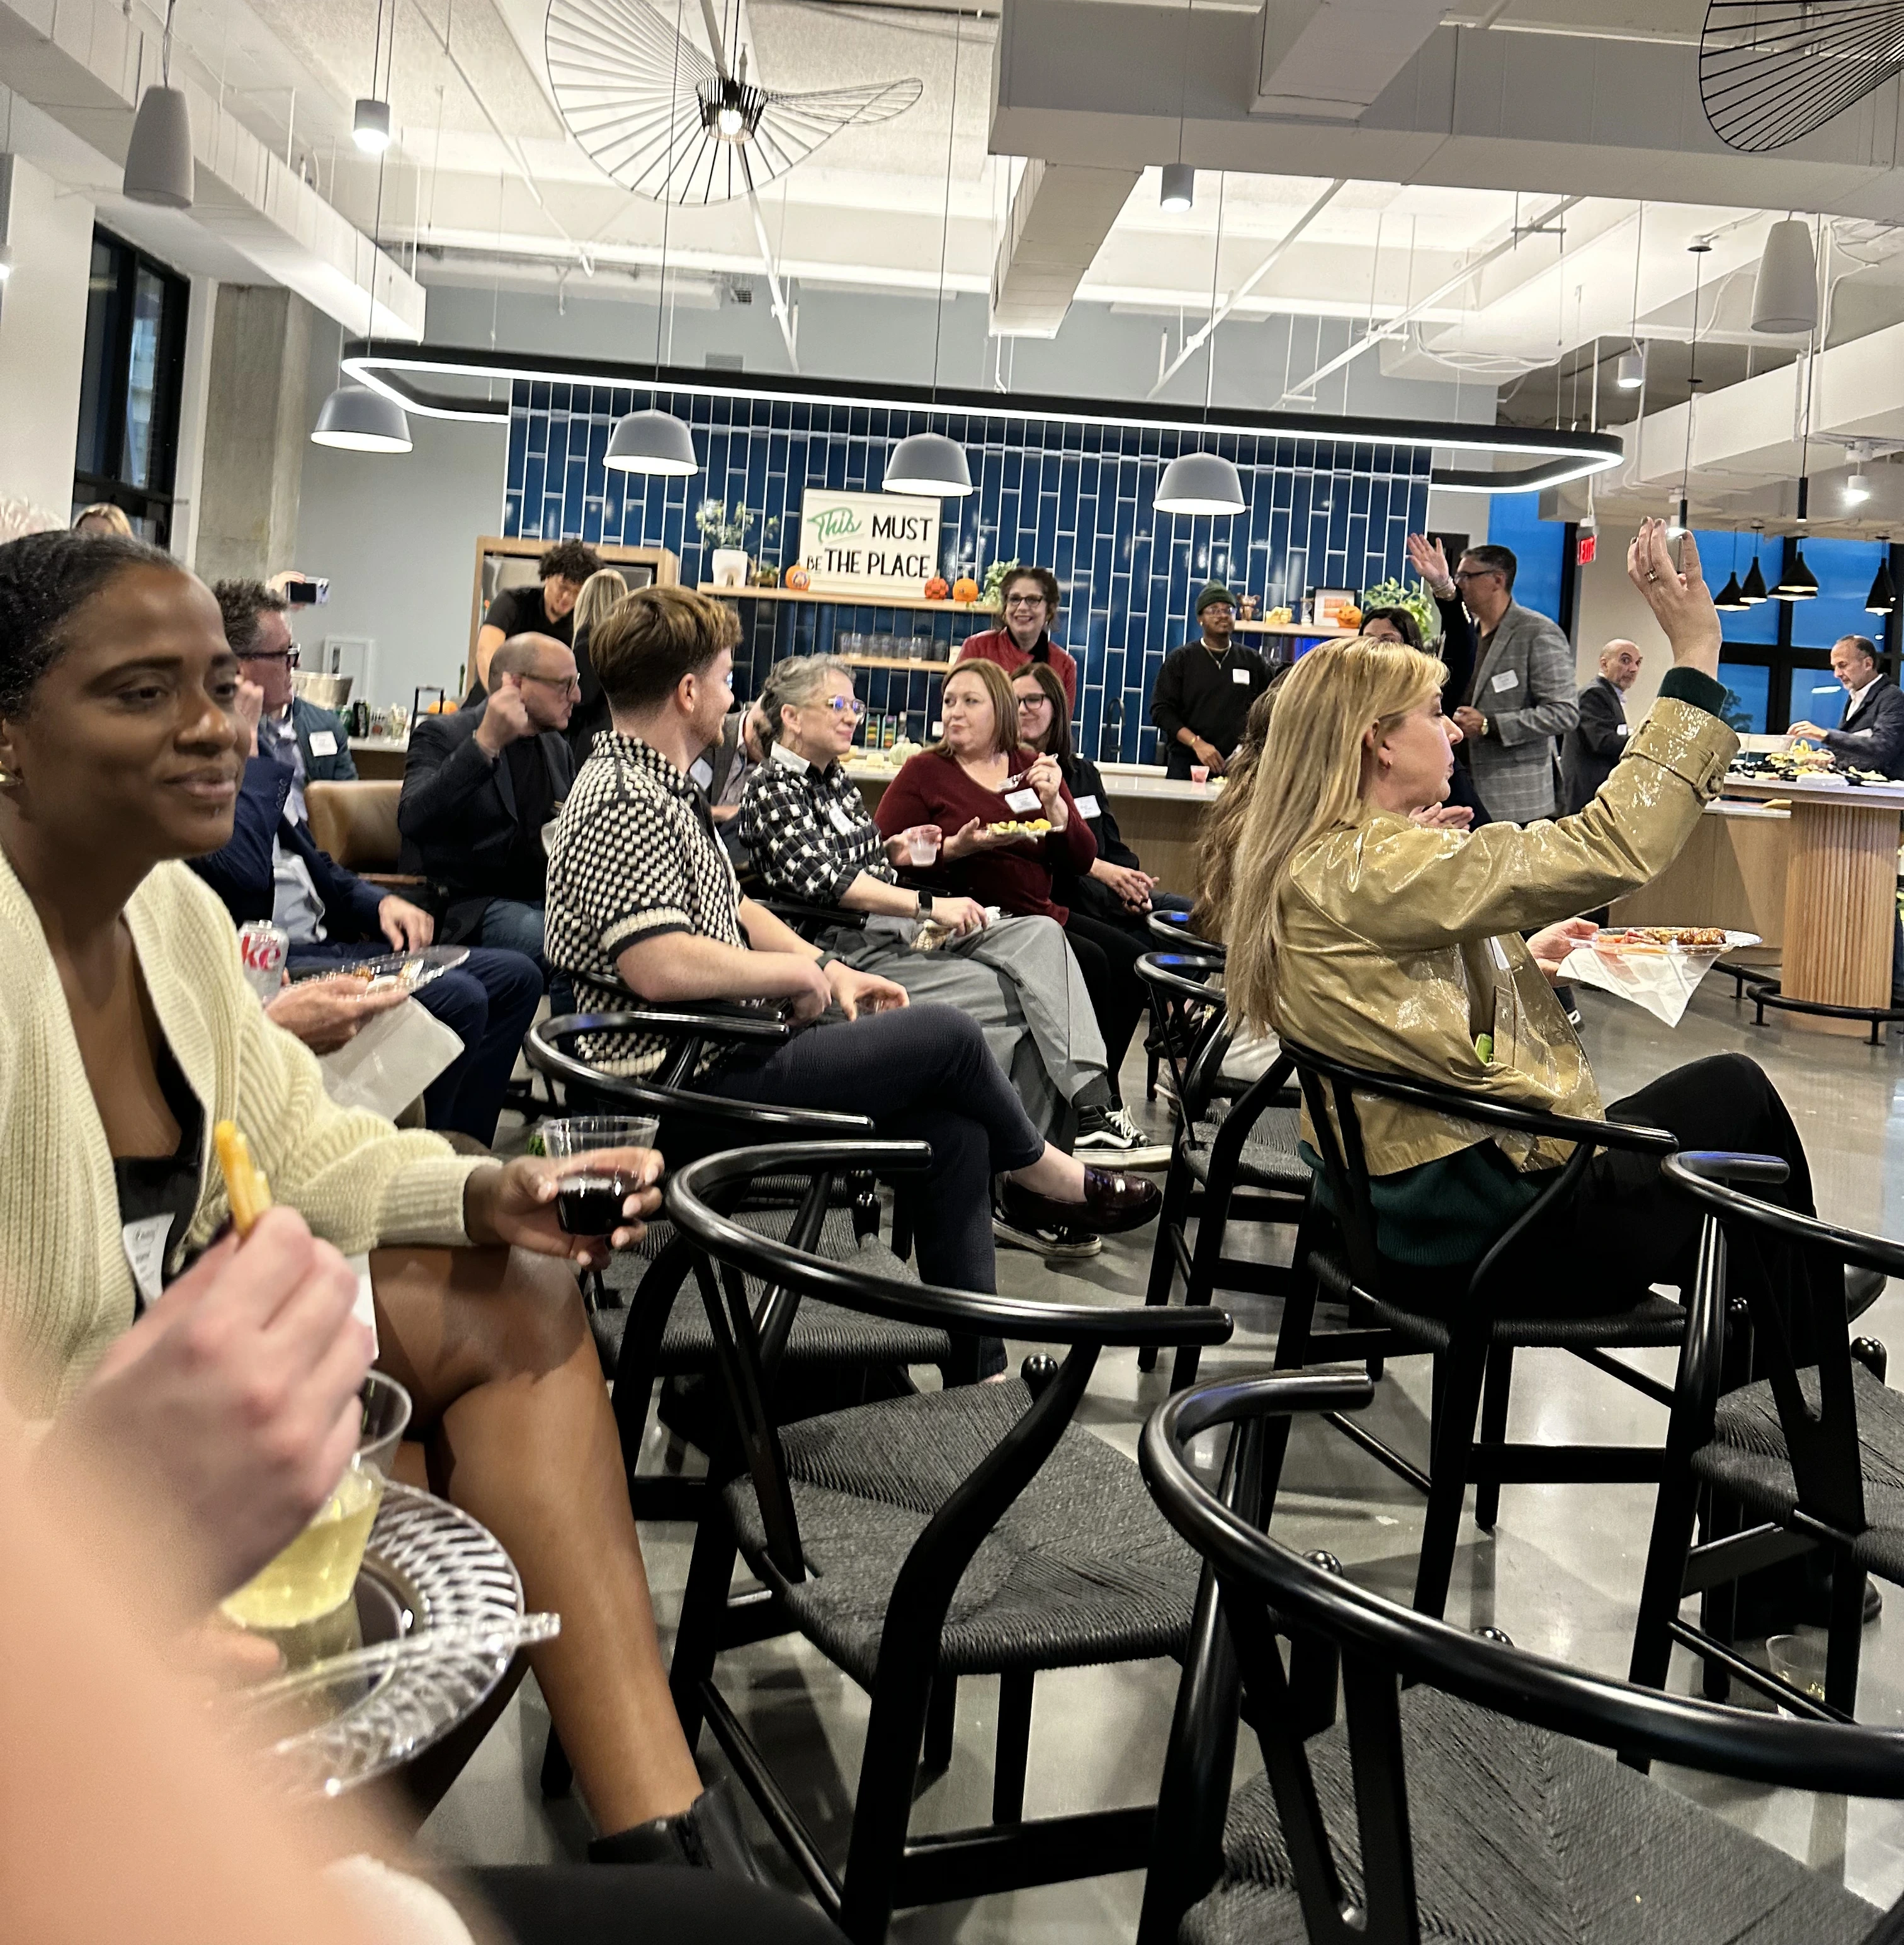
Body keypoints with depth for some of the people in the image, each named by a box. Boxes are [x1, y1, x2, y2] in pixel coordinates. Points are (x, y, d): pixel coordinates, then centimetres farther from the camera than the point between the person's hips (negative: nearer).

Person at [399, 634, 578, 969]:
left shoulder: (557, 748, 19)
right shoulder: (442, 735, -2)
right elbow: (413, 821, -21)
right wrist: (485, 743, -29)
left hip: (548, 900, 7)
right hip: (471, 905, -6)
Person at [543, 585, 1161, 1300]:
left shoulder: (658, 787, 16)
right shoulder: (621, 805, -20)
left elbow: (729, 907, 24)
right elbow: (661, 967, -33)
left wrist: (825, 967, 8)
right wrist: (797, 974, -18)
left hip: (725, 1047, 11)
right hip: (690, 1080, -10)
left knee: (951, 1130, 2)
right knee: (946, 1034, -7)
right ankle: (1041, 1170, 21)